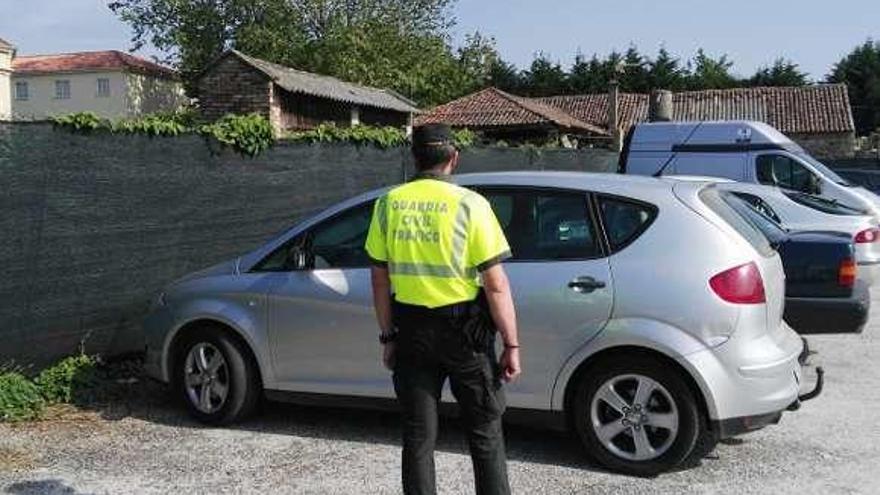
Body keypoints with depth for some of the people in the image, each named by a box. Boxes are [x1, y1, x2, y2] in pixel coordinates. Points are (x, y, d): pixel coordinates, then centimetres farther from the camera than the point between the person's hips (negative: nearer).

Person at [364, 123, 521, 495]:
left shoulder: (388, 204, 1)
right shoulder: (469, 204, -11)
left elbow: (380, 280, 5)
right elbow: (496, 285, -13)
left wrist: (388, 335, 13)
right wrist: (511, 344, -6)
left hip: (411, 329, 3)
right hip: (463, 329, -3)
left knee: (417, 436, 12)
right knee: (485, 434, 12)